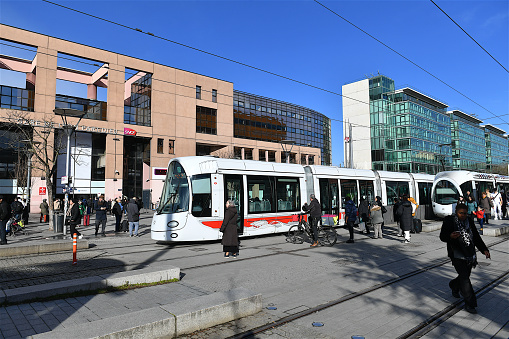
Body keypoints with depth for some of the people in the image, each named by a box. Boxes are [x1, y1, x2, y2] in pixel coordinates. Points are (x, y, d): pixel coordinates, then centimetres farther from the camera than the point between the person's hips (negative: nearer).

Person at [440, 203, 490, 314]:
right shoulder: (449, 221, -8)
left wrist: (484, 250, 2)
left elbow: (476, 237, 12)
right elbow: (442, 237, -8)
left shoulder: (469, 222, 7)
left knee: (465, 275, 16)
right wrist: (450, 236, -30)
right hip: (457, 256, -5)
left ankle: (454, 286, 47)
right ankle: (469, 303, 1)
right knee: (464, 278, -9)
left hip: (469, 255, 5)